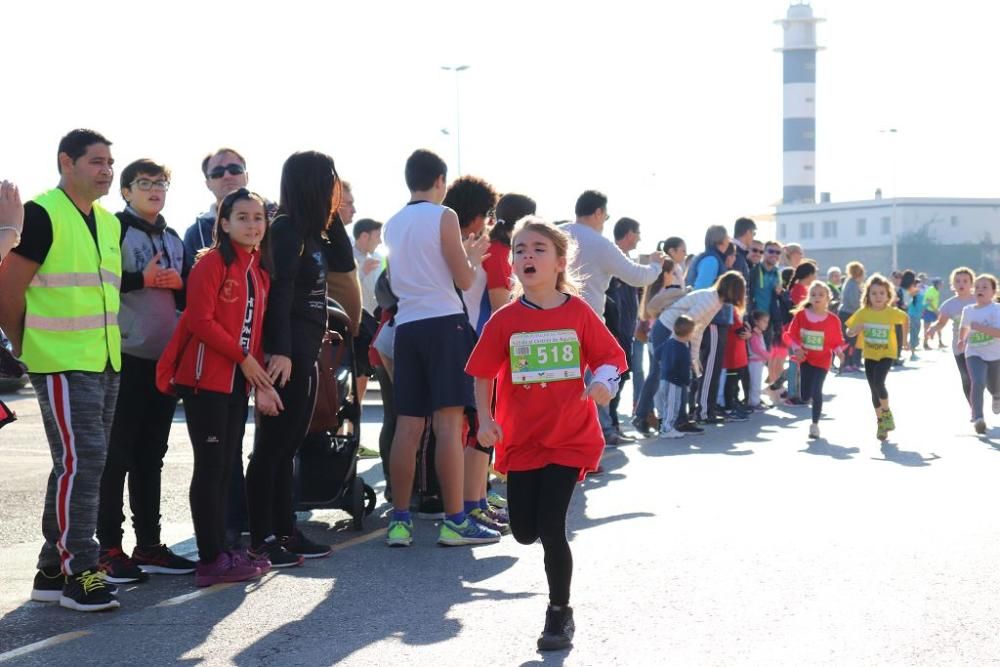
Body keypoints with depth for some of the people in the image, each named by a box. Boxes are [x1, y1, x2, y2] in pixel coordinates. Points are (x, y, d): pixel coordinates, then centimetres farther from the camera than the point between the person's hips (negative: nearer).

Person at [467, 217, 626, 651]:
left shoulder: (579, 313, -6)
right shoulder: (505, 320, -3)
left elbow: (610, 358, 0)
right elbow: (483, 373, 4)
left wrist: (603, 382, -20)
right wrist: (485, 420, -6)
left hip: (570, 437, -3)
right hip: (521, 439, 3)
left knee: (550, 529, -10)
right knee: (524, 532, 5)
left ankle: (560, 614, 9)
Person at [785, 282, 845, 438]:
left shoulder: (833, 320, -8)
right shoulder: (801, 315, -6)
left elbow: (837, 341, 0)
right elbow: (792, 335, -1)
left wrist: (838, 350, -19)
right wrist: (797, 348, -16)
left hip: (822, 360, -2)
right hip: (805, 358, 2)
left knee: (816, 392, -10)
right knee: (804, 396, 2)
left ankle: (815, 424, 7)